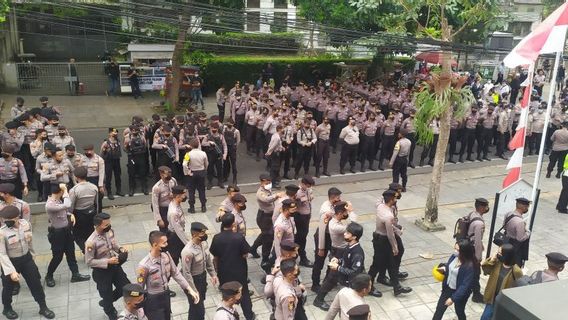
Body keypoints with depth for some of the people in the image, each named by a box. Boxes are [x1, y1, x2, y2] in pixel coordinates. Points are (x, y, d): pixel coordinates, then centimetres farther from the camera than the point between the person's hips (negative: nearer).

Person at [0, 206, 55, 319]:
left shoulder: (26, 224, -11)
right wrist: (11, 271, -25)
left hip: (26, 258, 3)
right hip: (11, 262, -3)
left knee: (36, 283, 11)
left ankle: (43, 307, 27)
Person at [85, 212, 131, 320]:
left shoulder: (110, 231, -10)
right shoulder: (91, 242, -29)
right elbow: (89, 261, -21)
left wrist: (120, 248, -13)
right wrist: (107, 261, -27)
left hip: (115, 266, 6)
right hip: (101, 271, -6)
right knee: (107, 294, 15)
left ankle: (106, 303, 44)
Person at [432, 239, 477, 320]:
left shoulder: (470, 266, -30)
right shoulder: (454, 256, -11)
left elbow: (465, 286, -27)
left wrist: (453, 298, -25)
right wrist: (444, 268, -11)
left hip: (460, 292, -5)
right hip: (447, 288, 5)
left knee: (459, 312, 21)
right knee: (439, 309, 14)